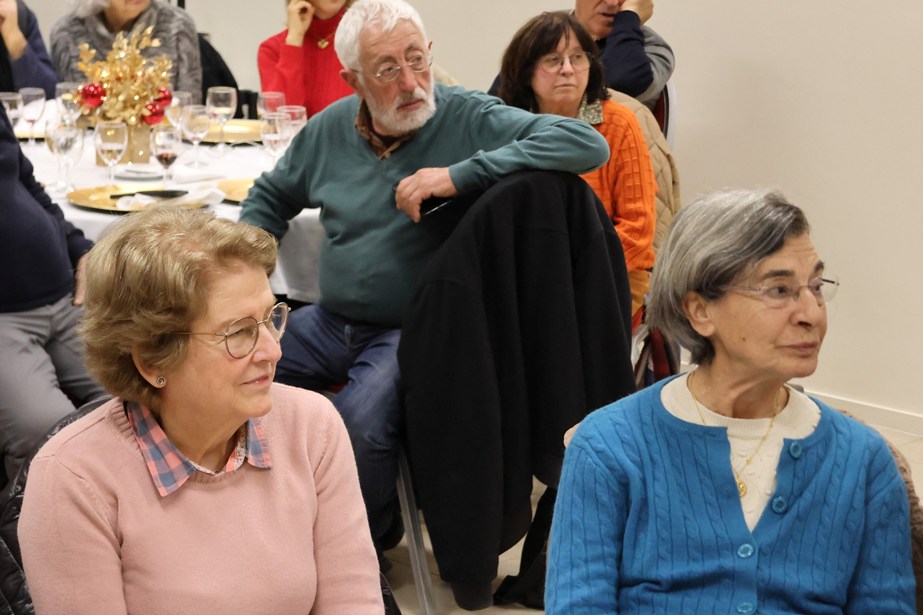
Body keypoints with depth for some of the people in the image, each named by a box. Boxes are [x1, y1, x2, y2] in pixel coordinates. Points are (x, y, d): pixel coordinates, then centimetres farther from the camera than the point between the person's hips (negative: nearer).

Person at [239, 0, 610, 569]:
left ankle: (371, 546, 1)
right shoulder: (331, 128, 5)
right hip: (330, 323, 6)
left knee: (359, 420, -31)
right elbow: (271, 197, 24)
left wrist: (459, 175, -29)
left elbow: (587, 143, -26)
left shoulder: (469, 118, -12)